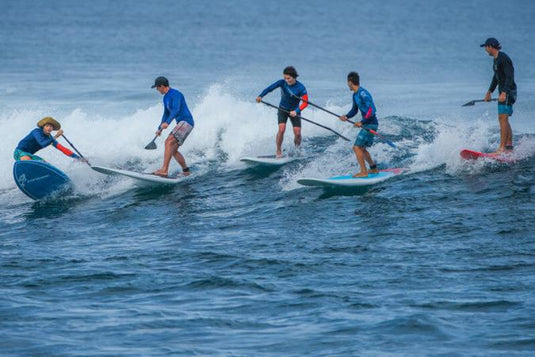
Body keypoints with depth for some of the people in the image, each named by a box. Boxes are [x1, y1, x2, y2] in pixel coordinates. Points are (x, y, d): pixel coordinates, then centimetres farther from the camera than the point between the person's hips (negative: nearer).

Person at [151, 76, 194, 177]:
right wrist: (160, 128, 29)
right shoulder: (166, 98, 16)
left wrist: (167, 122, -42)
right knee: (173, 150, 10)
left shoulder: (175, 94, -14)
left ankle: (164, 170, -32)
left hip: (186, 122, -10)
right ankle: (186, 171, 18)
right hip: (181, 123, 10)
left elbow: (176, 110, -29)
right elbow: (166, 114, 27)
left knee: (169, 142, -23)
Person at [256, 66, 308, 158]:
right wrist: (261, 96, -41)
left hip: (294, 111, 0)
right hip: (283, 109, 0)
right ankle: (278, 151, -10)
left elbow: (305, 102, -20)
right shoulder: (282, 82, -14)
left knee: (297, 133, -9)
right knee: (281, 129, -20)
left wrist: (296, 111, -35)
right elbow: (270, 88, -23)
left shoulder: (301, 88, -19)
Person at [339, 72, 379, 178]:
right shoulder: (355, 95, 11)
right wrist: (346, 116, 1)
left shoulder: (363, 94, -19)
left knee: (357, 147, -12)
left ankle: (364, 172, -10)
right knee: (361, 148, 21)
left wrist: (362, 122, -26)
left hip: (370, 124, -10)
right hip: (366, 124, 10)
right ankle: (374, 169, 32)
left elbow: (371, 110, -24)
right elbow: (354, 110, 19)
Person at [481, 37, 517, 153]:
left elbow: (510, 76, -22)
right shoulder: (496, 59, 15)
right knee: (504, 120, 12)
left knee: (503, 118, -15)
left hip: (508, 91, -10)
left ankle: (502, 148, -20)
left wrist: (504, 93, -30)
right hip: (503, 92, 10)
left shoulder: (503, 59, -16)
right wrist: (490, 91, 32)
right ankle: (509, 147, 16)